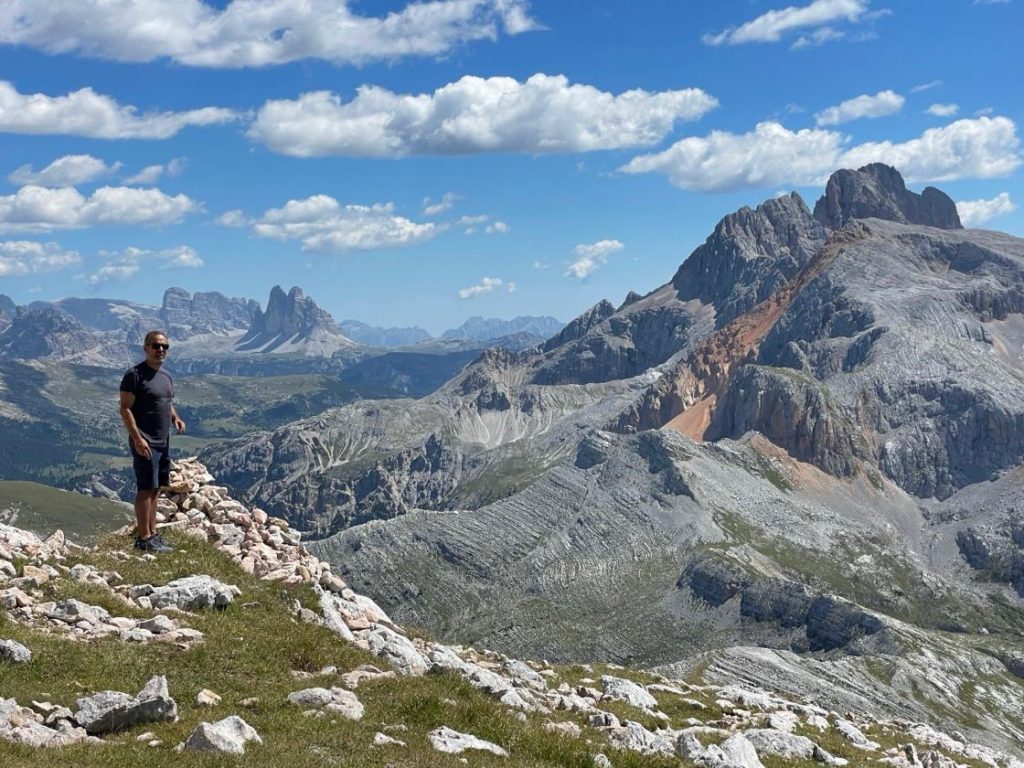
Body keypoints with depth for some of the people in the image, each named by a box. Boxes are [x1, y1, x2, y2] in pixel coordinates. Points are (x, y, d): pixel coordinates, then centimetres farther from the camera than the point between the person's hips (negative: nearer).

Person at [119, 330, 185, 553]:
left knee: (155, 489, 12)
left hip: (163, 442, 8)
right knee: (146, 489, -7)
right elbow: (125, 408, -14)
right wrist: (137, 439, -21)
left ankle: (152, 533, 18)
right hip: (144, 443, -8)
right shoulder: (135, 374, -11)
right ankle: (144, 538, -3)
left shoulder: (167, 376, 14)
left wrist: (175, 417, 4)